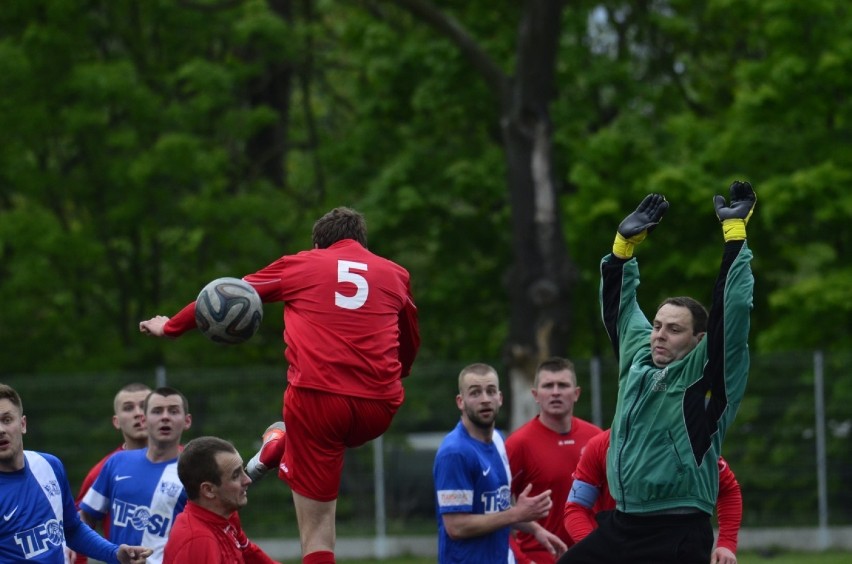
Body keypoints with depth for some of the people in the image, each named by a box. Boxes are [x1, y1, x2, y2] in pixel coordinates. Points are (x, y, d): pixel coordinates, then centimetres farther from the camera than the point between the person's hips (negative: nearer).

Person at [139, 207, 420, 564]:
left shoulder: (300, 265, 13)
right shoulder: (395, 275, 17)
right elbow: (410, 343, 33)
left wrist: (170, 327, 35)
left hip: (318, 397, -3)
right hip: (380, 405, 3)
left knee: (316, 528, -1)